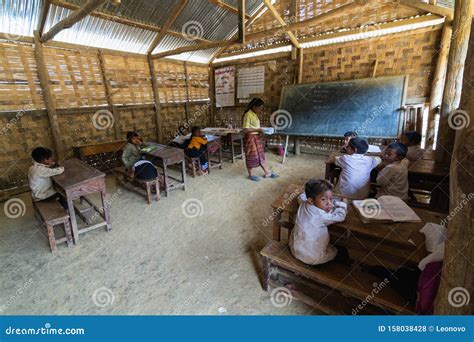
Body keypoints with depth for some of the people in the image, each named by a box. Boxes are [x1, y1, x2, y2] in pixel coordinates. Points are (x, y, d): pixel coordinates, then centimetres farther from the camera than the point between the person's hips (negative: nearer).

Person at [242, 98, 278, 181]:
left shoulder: (255, 114, 10)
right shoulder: (248, 115, -18)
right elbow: (245, 130, -22)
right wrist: (257, 130, -21)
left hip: (257, 137, 9)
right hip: (250, 138, -9)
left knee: (261, 155, 14)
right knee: (251, 157, 4)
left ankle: (267, 173, 24)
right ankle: (250, 175, 19)